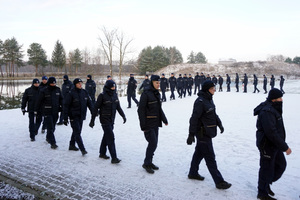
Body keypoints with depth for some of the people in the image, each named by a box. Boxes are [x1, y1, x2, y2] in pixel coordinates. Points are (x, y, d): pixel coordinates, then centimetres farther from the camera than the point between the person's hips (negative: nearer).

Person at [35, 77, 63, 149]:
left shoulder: (58, 90, 5)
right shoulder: (44, 91, -7)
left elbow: (61, 99, 15)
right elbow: (39, 101, -2)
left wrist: (62, 107, 10)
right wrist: (36, 110, 0)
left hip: (55, 112, 4)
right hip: (48, 112, -4)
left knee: (53, 127, 15)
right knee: (50, 127, -7)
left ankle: (48, 137, 39)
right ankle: (53, 143, -5)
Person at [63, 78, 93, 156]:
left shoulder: (84, 92, 5)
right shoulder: (71, 93, -11)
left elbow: (90, 103, 11)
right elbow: (66, 106, -9)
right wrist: (65, 118, -11)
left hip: (81, 116, 6)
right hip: (74, 116, -6)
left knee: (76, 131, 17)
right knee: (77, 132, -9)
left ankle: (72, 145, 34)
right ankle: (82, 149, -10)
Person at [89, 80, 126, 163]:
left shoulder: (115, 95, 6)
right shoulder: (102, 96, -12)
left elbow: (118, 107, 16)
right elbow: (96, 108, -10)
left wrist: (123, 116, 10)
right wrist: (92, 120, -9)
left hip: (111, 120, 7)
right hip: (105, 120, -7)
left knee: (106, 136, 17)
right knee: (110, 137, -11)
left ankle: (102, 153, 33)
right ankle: (114, 157, -8)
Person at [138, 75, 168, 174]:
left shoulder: (157, 94, 12)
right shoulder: (146, 94, -14)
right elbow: (141, 110, -16)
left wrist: (164, 119, 15)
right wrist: (143, 125, -18)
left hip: (155, 123, 8)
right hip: (148, 124, -8)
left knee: (154, 143, 12)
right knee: (153, 143, -8)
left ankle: (149, 162, 26)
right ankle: (147, 163, 8)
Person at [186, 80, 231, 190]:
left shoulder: (209, 99, 8)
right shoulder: (200, 101, -21)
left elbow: (213, 114, 22)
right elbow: (194, 118, -22)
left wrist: (219, 124, 19)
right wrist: (191, 134, -22)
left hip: (207, 132, 10)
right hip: (203, 133, -10)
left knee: (199, 153, 20)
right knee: (210, 157, -2)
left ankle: (193, 173, 35)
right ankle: (219, 181, 7)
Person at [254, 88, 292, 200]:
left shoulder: (273, 109, 9)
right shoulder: (267, 112, -25)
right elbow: (271, 133, -29)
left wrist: (282, 145, 20)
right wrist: (285, 147, -22)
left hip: (275, 145, 10)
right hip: (267, 146, -10)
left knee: (281, 165, 18)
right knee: (267, 169, 4)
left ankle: (266, 184, 34)